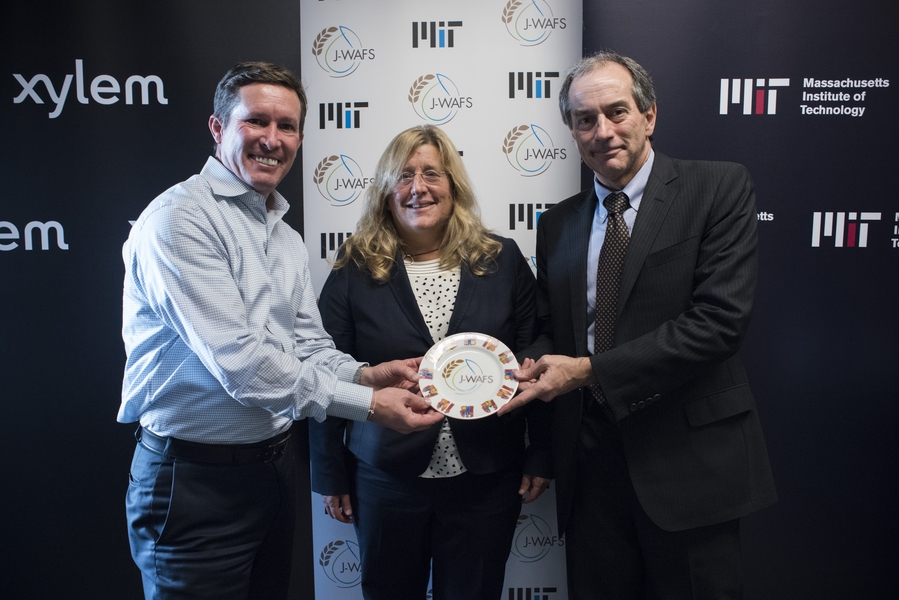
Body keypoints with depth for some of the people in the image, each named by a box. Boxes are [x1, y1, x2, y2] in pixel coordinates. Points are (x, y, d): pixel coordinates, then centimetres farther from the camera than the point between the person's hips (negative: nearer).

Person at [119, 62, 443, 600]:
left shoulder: (287, 238, 11)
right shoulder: (180, 217, -17)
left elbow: (309, 347, 10)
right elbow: (239, 360, -24)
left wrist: (365, 374, -10)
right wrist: (367, 403, -21)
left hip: (274, 464, 8)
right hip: (197, 477, -8)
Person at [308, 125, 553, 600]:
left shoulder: (502, 260, 0)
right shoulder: (356, 269, -3)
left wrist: (540, 455, 1)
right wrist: (331, 475, 0)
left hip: (486, 481, 1)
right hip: (387, 481, 0)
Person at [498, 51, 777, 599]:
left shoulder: (719, 188, -5)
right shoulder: (557, 224, 10)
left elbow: (721, 316, -16)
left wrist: (591, 370, -18)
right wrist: (536, 366, -11)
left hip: (689, 456, -3)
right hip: (590, 456, 4)